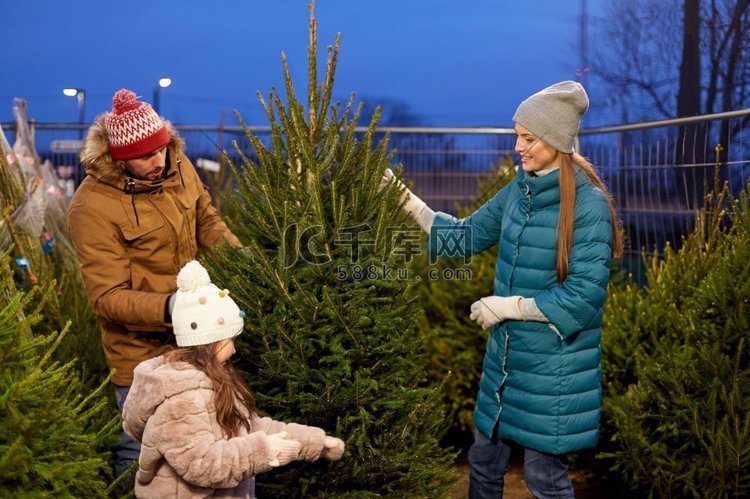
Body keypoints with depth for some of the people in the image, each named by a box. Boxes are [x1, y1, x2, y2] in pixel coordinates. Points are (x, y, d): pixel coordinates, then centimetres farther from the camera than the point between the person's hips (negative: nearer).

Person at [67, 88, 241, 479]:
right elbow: (108, 297, -22)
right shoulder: (93, 206, -22)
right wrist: (167, 307, -37)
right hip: (142, 350, -5)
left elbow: (205, 218, 12)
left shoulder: (178, 166, -5)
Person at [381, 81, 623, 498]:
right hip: (506, 356, 7)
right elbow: (466, 237, 12)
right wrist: (406, 199, 4)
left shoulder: (588, 204, -18)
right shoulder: (519, 191, 3)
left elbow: (585, 296, -21)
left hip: (552, 368, -7)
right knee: (484, 461, 19)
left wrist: (510, 305, -17)